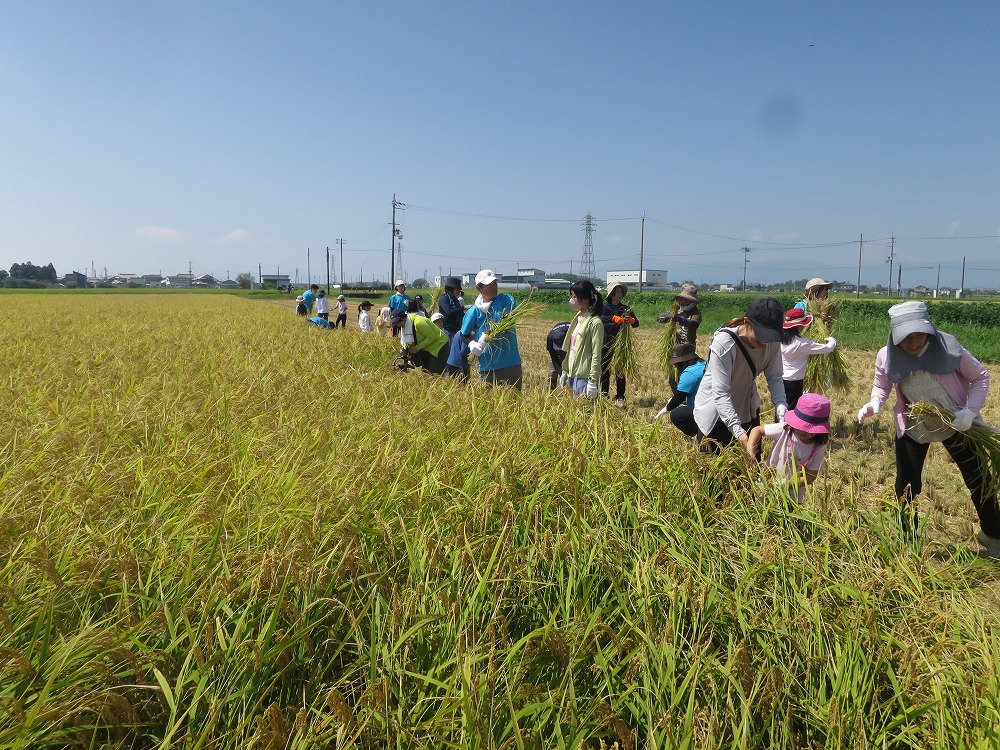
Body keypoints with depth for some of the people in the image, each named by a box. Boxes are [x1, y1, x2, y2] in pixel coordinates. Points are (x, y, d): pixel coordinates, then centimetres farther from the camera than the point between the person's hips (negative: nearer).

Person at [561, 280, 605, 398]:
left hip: (584, 377, -8)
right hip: (573, 375, 8)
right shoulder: (578, 318, 10)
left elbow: (596, 355, -15)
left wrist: (593, 382, -17)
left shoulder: (595, 322, -13)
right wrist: (565, 371, 17)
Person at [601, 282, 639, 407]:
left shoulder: (625, 309, 8)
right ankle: (604, 395, 16)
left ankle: (620, 397, 10)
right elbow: (600, 318, -22)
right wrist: (615, 318, -36)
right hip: (606, 344, -1)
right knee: (605, 370, 5)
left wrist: (631, 320, -22)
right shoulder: (605, 307, -1)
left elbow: (636, 324, 1)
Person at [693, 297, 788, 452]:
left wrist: (780, 404, -28)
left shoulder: (772, 341, -16)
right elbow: (720, 393, -33)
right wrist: (738, 431, -41)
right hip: (715, 413, -5)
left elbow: (774, 376, -7)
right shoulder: (723, 343, -31)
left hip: (748, 409, 5)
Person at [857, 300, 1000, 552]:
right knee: (907, 485, 3)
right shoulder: (887, 356, -21)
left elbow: (980, 377, -10)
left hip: (957, 424, 0)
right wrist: (874, 404, -24)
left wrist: (970, 411, -24)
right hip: (913, 426, 0)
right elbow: (881, 387, -2)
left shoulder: (949, 348, -26)